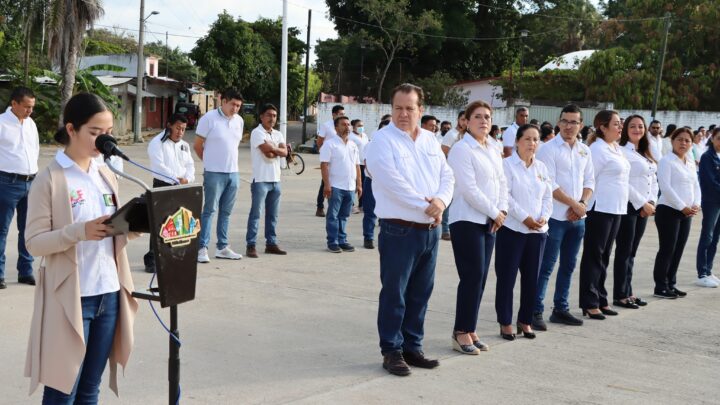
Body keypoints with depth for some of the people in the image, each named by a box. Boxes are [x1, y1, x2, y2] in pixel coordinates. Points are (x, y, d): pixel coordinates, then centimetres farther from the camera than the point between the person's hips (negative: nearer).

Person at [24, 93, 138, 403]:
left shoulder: (106, 176, 10)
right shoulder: (50, 180, -9)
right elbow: (34, 243, -12)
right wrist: (79, 232, -27)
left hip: (109, 294, 6)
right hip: (71, 298, -6)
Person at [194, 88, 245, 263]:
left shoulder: (239, 121, 9)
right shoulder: (209, 119, -8)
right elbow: (197, 145, -2)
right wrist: (210, 161, 8)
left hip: (233, 173, 6)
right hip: (214, 173, -6)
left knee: (226, 212, 12)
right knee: (209, 210, -4)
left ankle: (223, 247, 20)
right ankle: (202, 248, 0)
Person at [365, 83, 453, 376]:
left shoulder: (430, 140, 13)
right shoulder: (383, 140, -8)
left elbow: (446, 176, 10)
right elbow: (394, 184, -18)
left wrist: (441, 200, -11)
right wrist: (425, 206, -17)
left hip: (429, 230, 7)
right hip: (399, 230, -6)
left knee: (420, 293, 13)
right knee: (394, 294, 0)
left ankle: (412, 347, 24)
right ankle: (392, 351, 10)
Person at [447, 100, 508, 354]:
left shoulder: (493, 151, 15)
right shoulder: (461, 149, -10)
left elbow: (501, 182, 16)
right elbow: (469, 189, -17)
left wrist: (502, 211, -1)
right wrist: (494, 212, -11)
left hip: (489, 221, 8)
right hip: (467, 221, -8)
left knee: (480, 277, 8)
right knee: (472, 276, -9)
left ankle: (469, 329, 17)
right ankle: (461, 333, 1)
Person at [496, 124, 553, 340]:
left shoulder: (541, 167, 12)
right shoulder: (507, 165, -5)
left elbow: (548, 196, 12)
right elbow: (505, 196, -12)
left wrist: (544, 217, -5)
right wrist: (524, 218, -16)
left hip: (537, 230, 5)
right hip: (512, 229, -5)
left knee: (531, 278, 8)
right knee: (507, 277, -1)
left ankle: (525, 320, 20)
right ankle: (505, 322, 9)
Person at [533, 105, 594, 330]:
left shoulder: (584, 151, 12)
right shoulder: (549, 149, -7)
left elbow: (589, 181, 13)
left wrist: (582, 204, -5)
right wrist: (575, 204, -12)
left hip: (577, 218, 6)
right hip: (555, 216, -6)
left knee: (568, 266, 13)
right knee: (546, 267, -5)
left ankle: (560, 309, 22)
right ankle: (536, 311, -1)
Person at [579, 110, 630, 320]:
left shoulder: (617, 149, 15)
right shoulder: (597, 149, -12)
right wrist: (588, 206, -14)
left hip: (616, 209, 8)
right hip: (600, 209, -8)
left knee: (604, 257, 13)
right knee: (593, 256, -2)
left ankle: (601, 299, 19)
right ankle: (589, 303, 2)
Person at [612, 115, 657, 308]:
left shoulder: (647, 155, 16)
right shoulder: (622, 152, -9)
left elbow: (653, 180, 17)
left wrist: (651, 202, 2)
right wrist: (642, 203, -13)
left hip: (643, 208, 7)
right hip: (628, 206, -7)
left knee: (632, 252, 11)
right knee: (624, 251, -3)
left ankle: (628, 292, 17)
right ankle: (620, 296, 2)